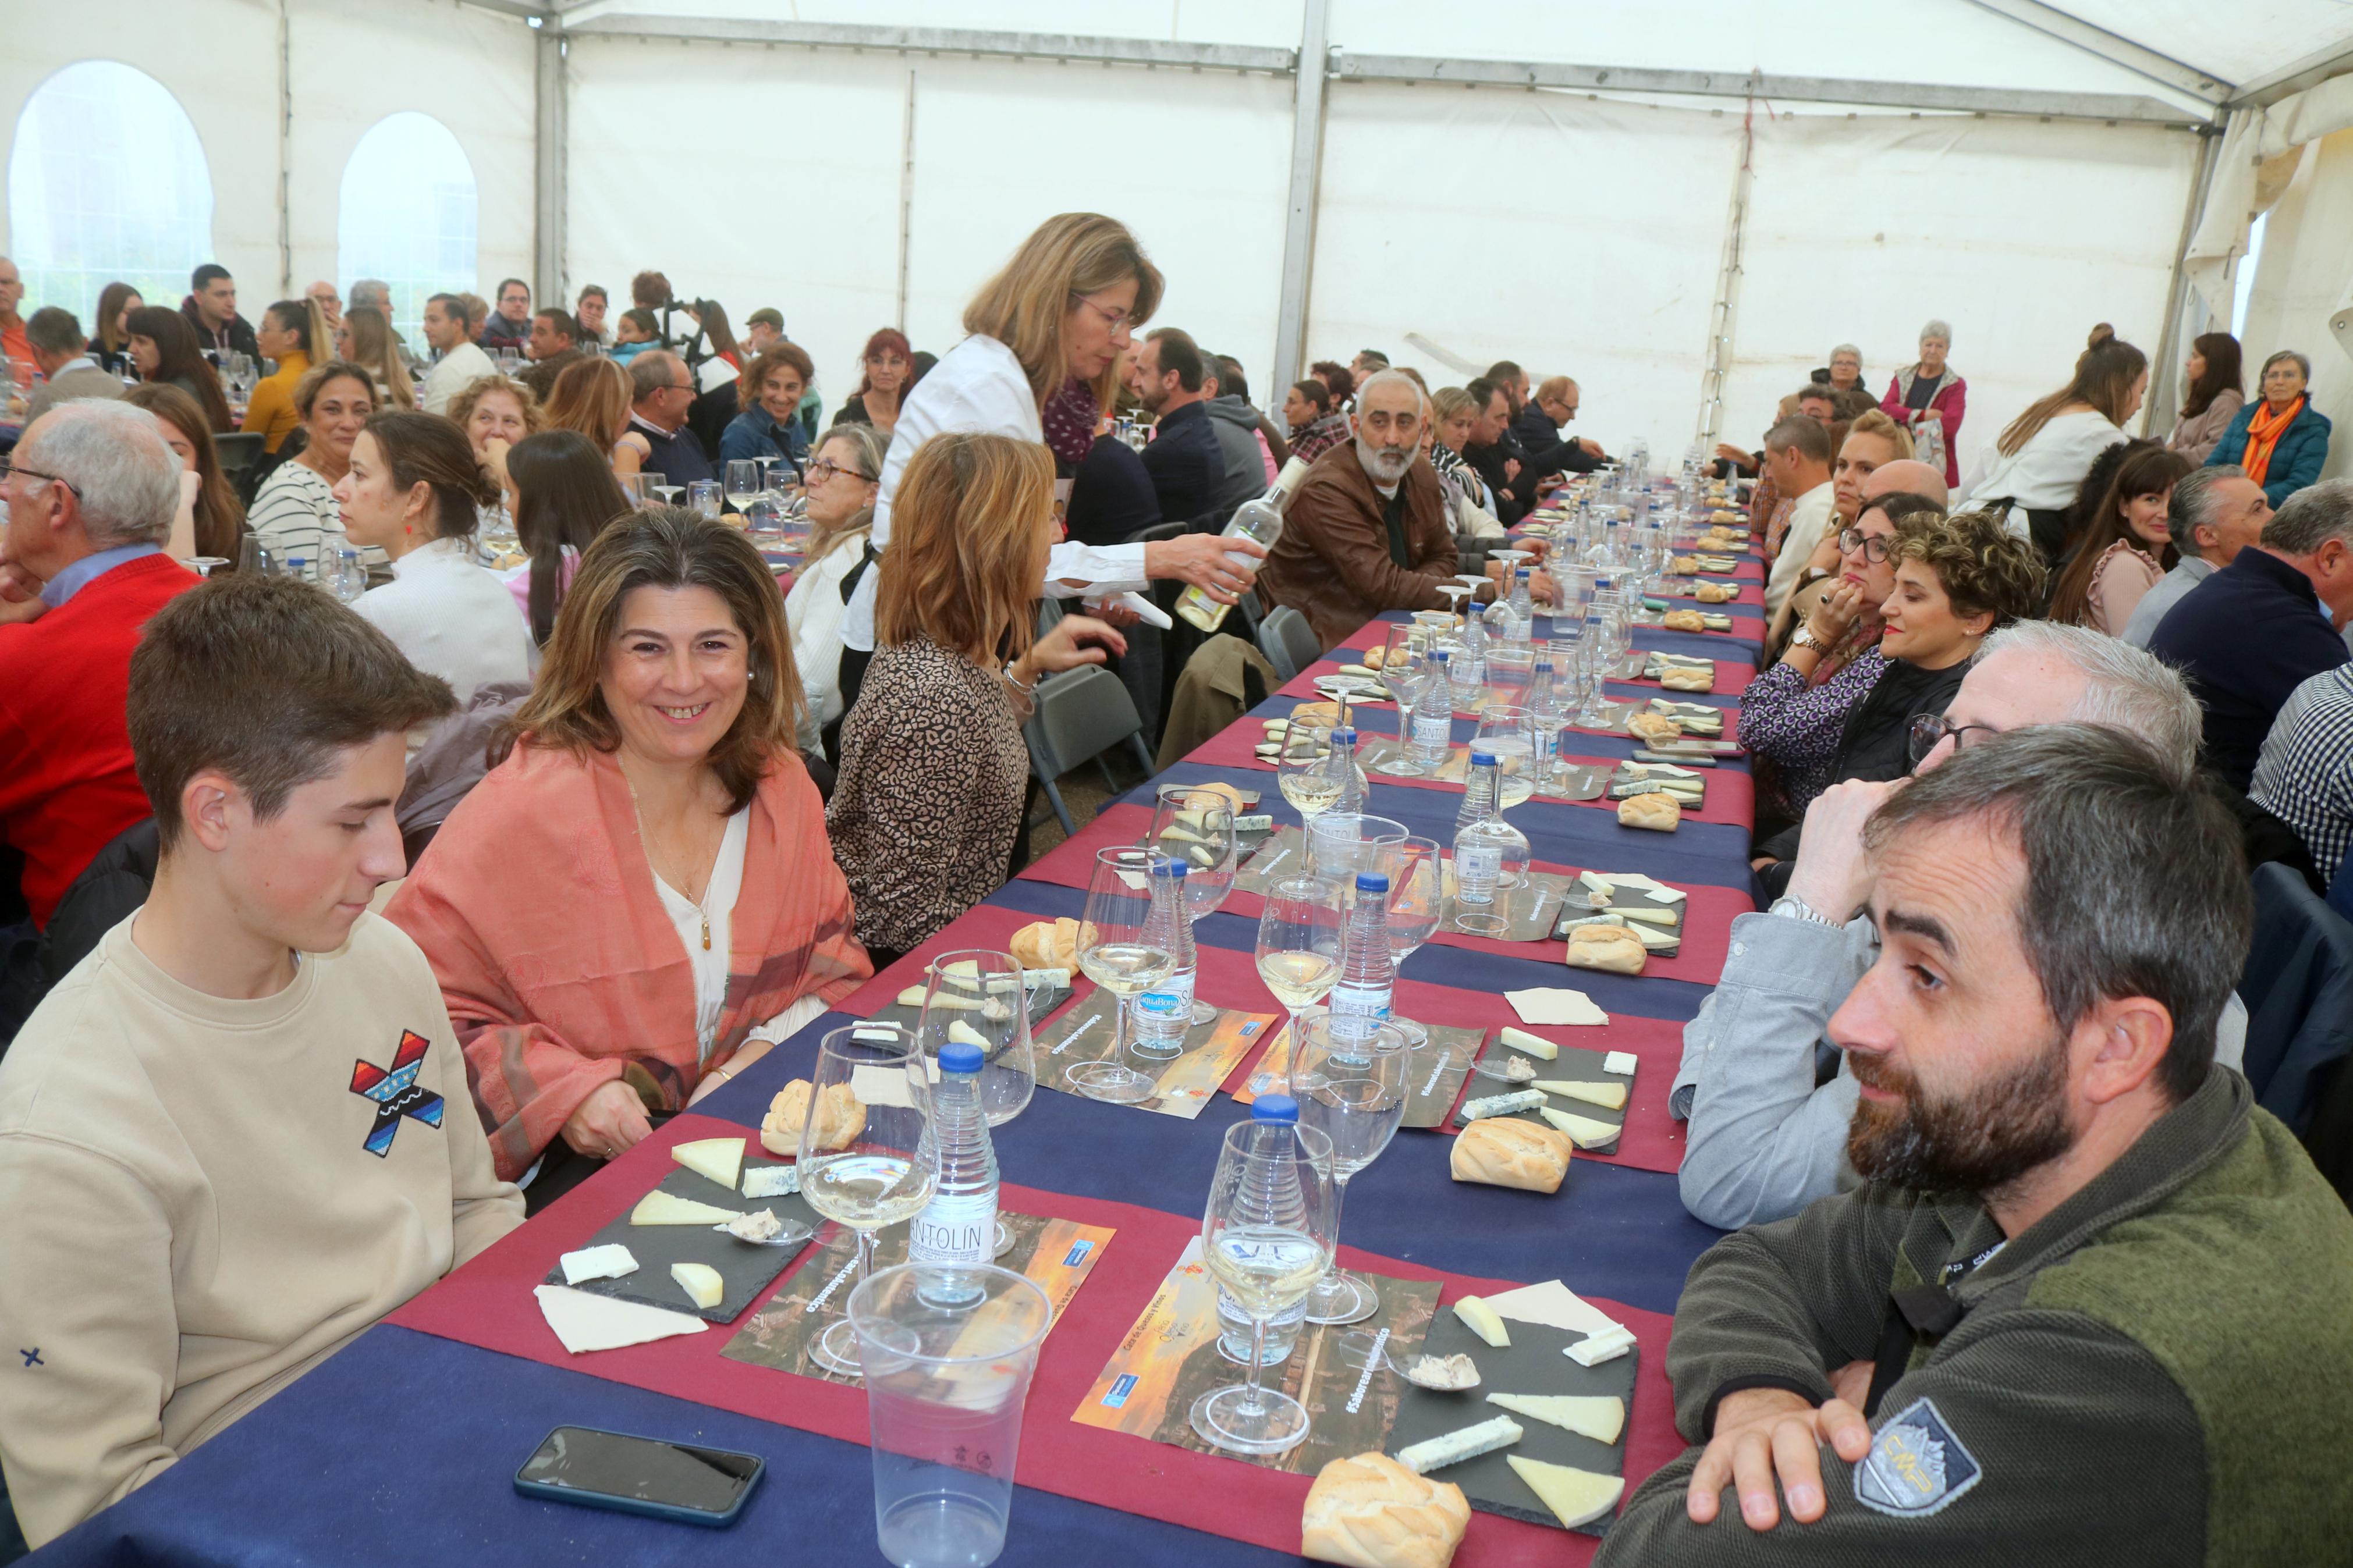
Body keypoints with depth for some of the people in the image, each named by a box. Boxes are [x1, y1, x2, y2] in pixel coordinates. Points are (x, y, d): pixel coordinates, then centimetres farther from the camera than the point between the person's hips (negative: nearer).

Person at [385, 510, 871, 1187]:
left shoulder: (781, 788, 4)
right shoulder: (518, 816, -14)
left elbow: (833, 963, 14)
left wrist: (773, 1049, -6)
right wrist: (563, 1089, -21)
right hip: (572, 1179, -5)